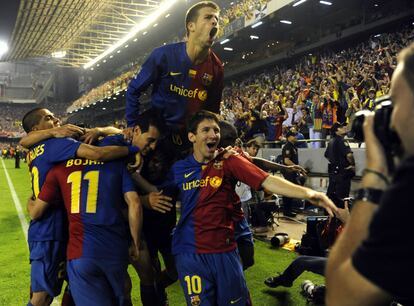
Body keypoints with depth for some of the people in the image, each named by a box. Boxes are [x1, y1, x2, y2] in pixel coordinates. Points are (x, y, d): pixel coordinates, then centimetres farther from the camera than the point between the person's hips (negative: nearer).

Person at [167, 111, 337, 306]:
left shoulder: (229, 162, -6)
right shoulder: (178, 169, 0)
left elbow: (267, 181, -19)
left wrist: (308, 193, -31)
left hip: (224, 251, 0)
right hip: (190, 252, 1)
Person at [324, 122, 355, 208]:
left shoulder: (331, 141, 13)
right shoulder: (341, 141, -15)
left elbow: (327, 155, 23)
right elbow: (349, 155, -27)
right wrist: (353, 165, -11)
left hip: (333, 170, 9)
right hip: (342, 171, -9)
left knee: (331, 193, 15)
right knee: (342, 194, -5)